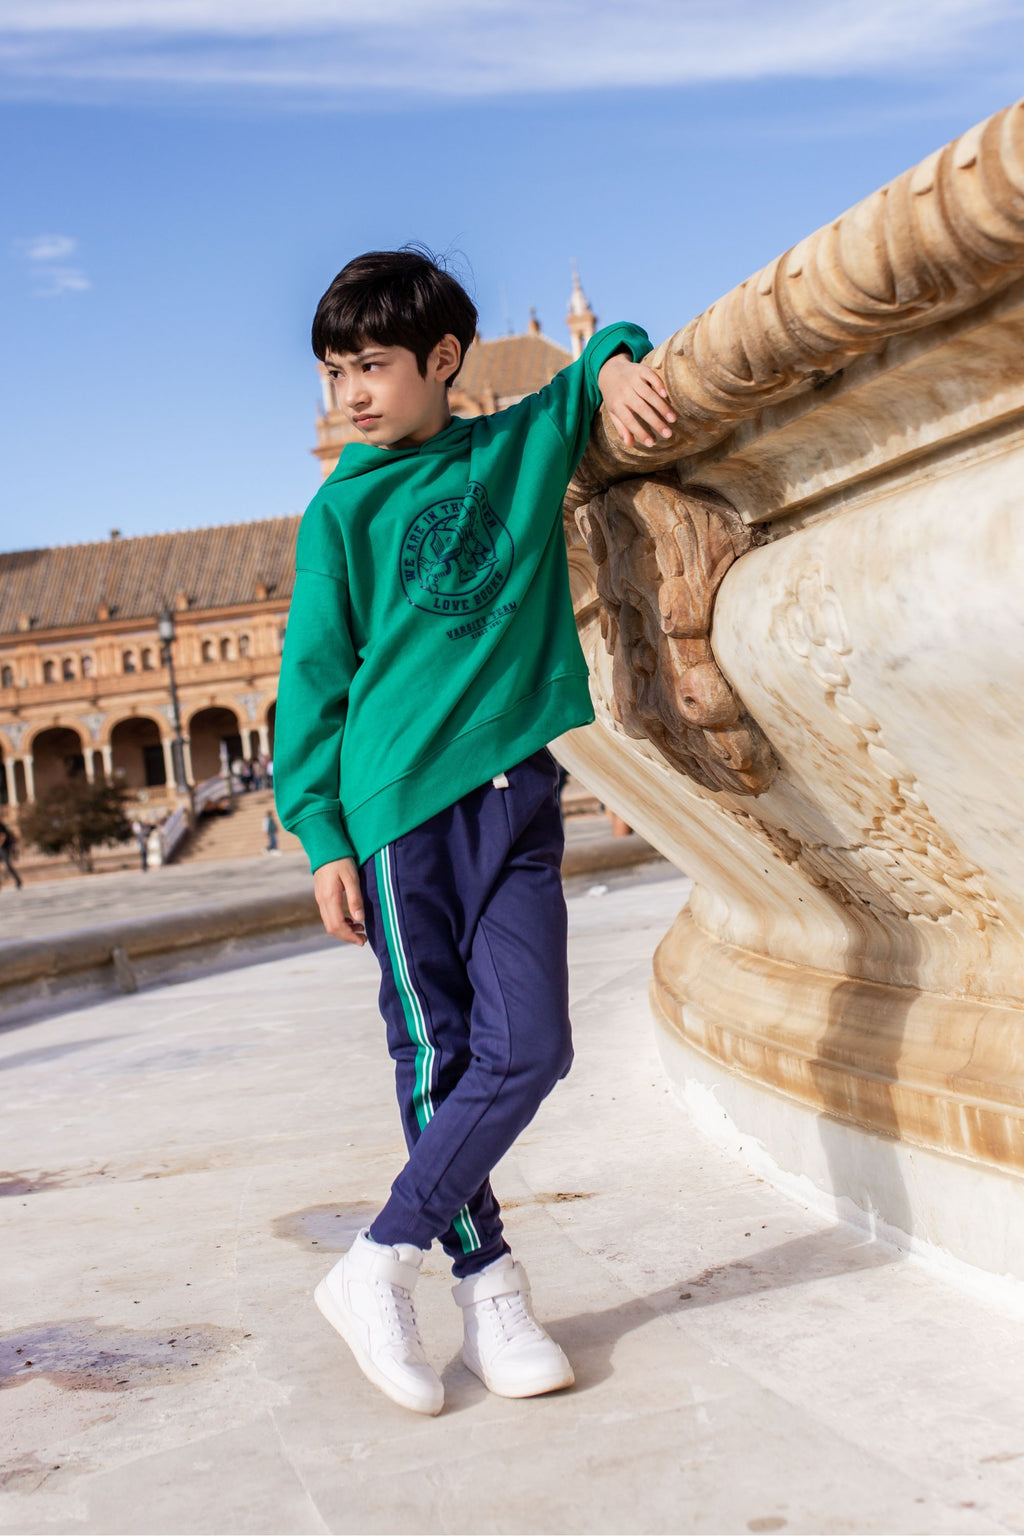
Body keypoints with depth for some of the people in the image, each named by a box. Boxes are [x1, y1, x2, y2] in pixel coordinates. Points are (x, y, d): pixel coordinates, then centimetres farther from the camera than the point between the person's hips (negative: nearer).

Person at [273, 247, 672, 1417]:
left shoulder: (524, 444, 12)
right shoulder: (346, 508, 3)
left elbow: (604, 357, 29)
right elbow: (313, 678, 2)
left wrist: (615, 367, 4)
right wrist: (320, 836, -4)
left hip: (516, 793, 3)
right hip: (400, 803, -3)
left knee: (529, 1048, -4)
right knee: (439, 1056, 0)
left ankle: (381, 1262, 6)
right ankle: (488, 1286, 13)